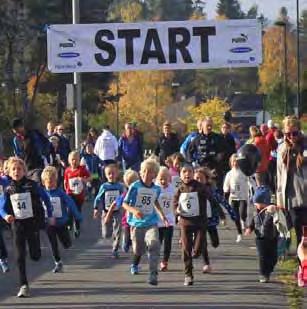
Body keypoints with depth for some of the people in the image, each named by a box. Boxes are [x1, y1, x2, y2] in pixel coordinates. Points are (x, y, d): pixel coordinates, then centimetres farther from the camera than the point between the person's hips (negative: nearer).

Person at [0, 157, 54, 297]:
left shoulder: (32, 185, -9)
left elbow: (45, 198, 3)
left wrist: (50, 216, 6)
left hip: (33, 223, -1)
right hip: (17, 226, 1)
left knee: (35, 256, 3)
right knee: (20, 257, -3)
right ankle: (24, 286, 3)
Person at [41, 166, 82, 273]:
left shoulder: (60, 193, -11)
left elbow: (70, 203, -9)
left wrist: (78, 217, -9)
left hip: (61, 223, -1)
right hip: (49, 223, 1)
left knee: (67, 245, 8)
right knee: (53, 244, 8)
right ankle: (58, 263, 23)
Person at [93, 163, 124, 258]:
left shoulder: (120, 186, -3)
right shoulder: (104, 187, -5)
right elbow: (98, 198, -1)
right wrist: (96, 209, -8)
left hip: (117, 212, 0)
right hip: (106, 212, 0)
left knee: (117, 233, -3)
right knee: (106, 235, 5)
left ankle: (115, 250, 9)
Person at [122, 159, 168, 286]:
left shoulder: (156, 189, 3)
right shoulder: (135, 187, -10)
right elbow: (125, 203, -7)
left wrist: (162, 216, 19)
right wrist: (134, 211, -25)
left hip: (151, 222, 2)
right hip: (137, 223, -2)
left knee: (154, 244, -23)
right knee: (138, 249, 8)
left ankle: (153, 274, -23)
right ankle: (134, 265, 45)